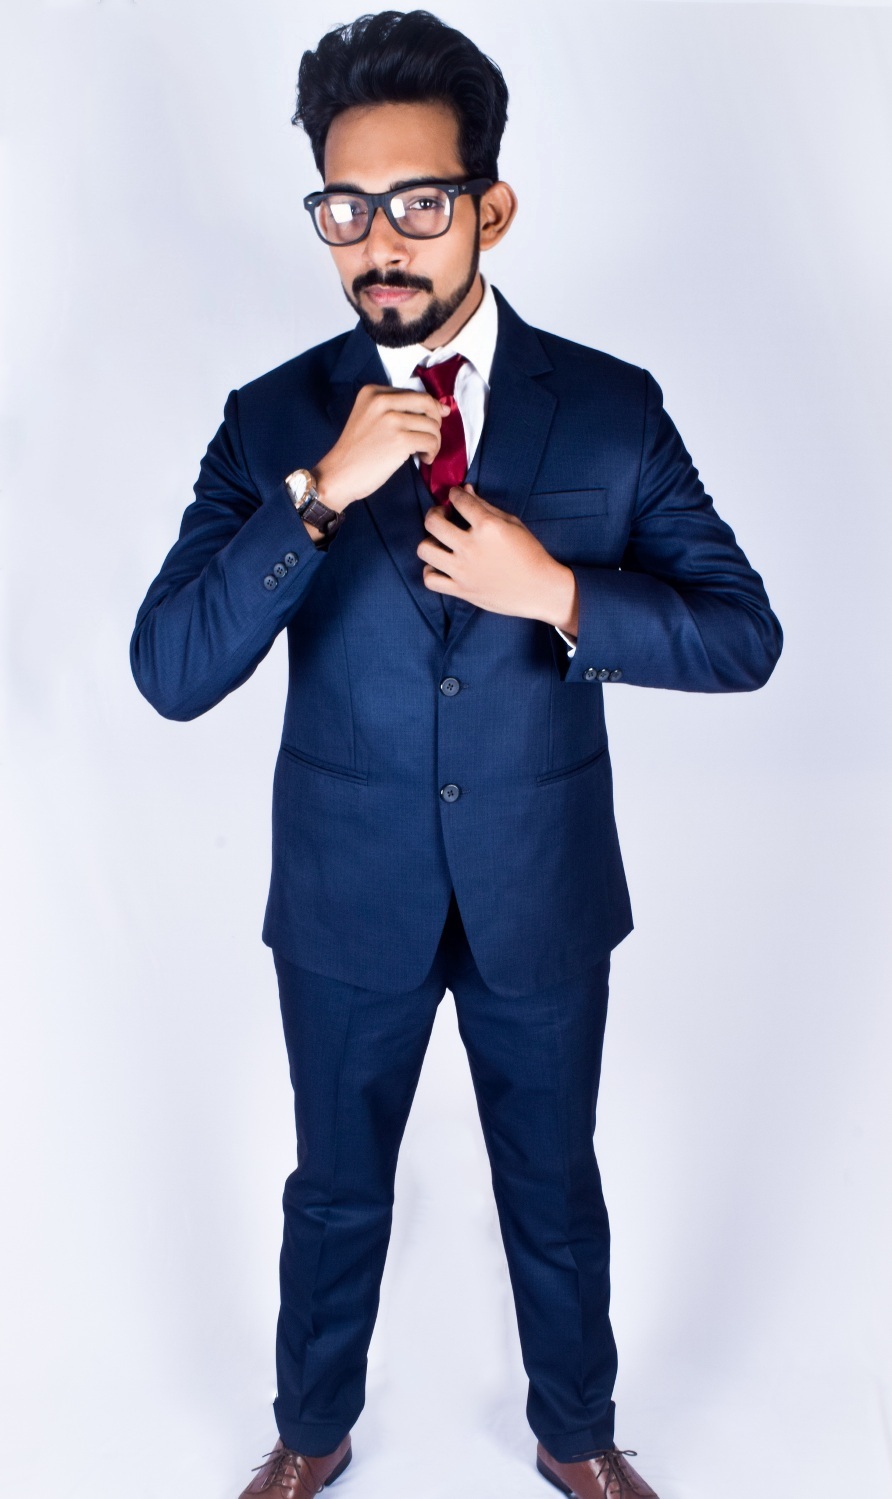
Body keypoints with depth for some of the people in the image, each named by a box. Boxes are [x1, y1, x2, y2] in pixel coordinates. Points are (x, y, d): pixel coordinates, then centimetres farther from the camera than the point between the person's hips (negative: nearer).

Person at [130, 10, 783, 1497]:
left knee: (555, 1192, 20)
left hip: (543, 895, 0)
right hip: (348, 899, 1)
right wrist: (322, 494, -28)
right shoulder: (274, 420, -8)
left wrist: (556, 592, -24)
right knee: (336, 1191, 21)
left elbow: (745, 635, -8)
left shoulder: (611, 408, -9)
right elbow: (170, 672, -17)